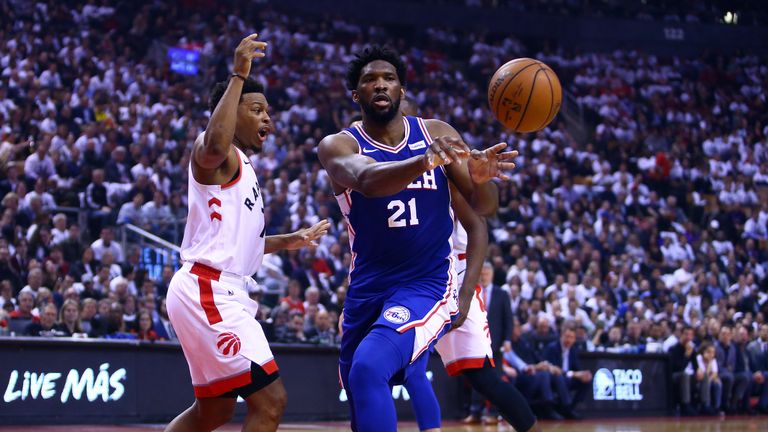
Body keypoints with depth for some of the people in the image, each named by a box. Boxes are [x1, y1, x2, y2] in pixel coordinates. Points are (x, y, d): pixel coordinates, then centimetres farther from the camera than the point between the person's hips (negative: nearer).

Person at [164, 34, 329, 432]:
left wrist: (289, 241, 28)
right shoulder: (216, 152, -6)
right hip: (210, 291, -11)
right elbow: (214, 145, -34)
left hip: (217, 293, 11)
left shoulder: (241, 165, 23)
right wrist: (238, 76, -29)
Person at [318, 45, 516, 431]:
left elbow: (484, 207, -2)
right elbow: (367, 179, -30)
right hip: (367, 288, 3)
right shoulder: (338, 145, -6)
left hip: (428, 284, -3)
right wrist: (427, 160, -50)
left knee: (369, 368, -29)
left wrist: (480, 178, -27)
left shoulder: (437, 134, 0)